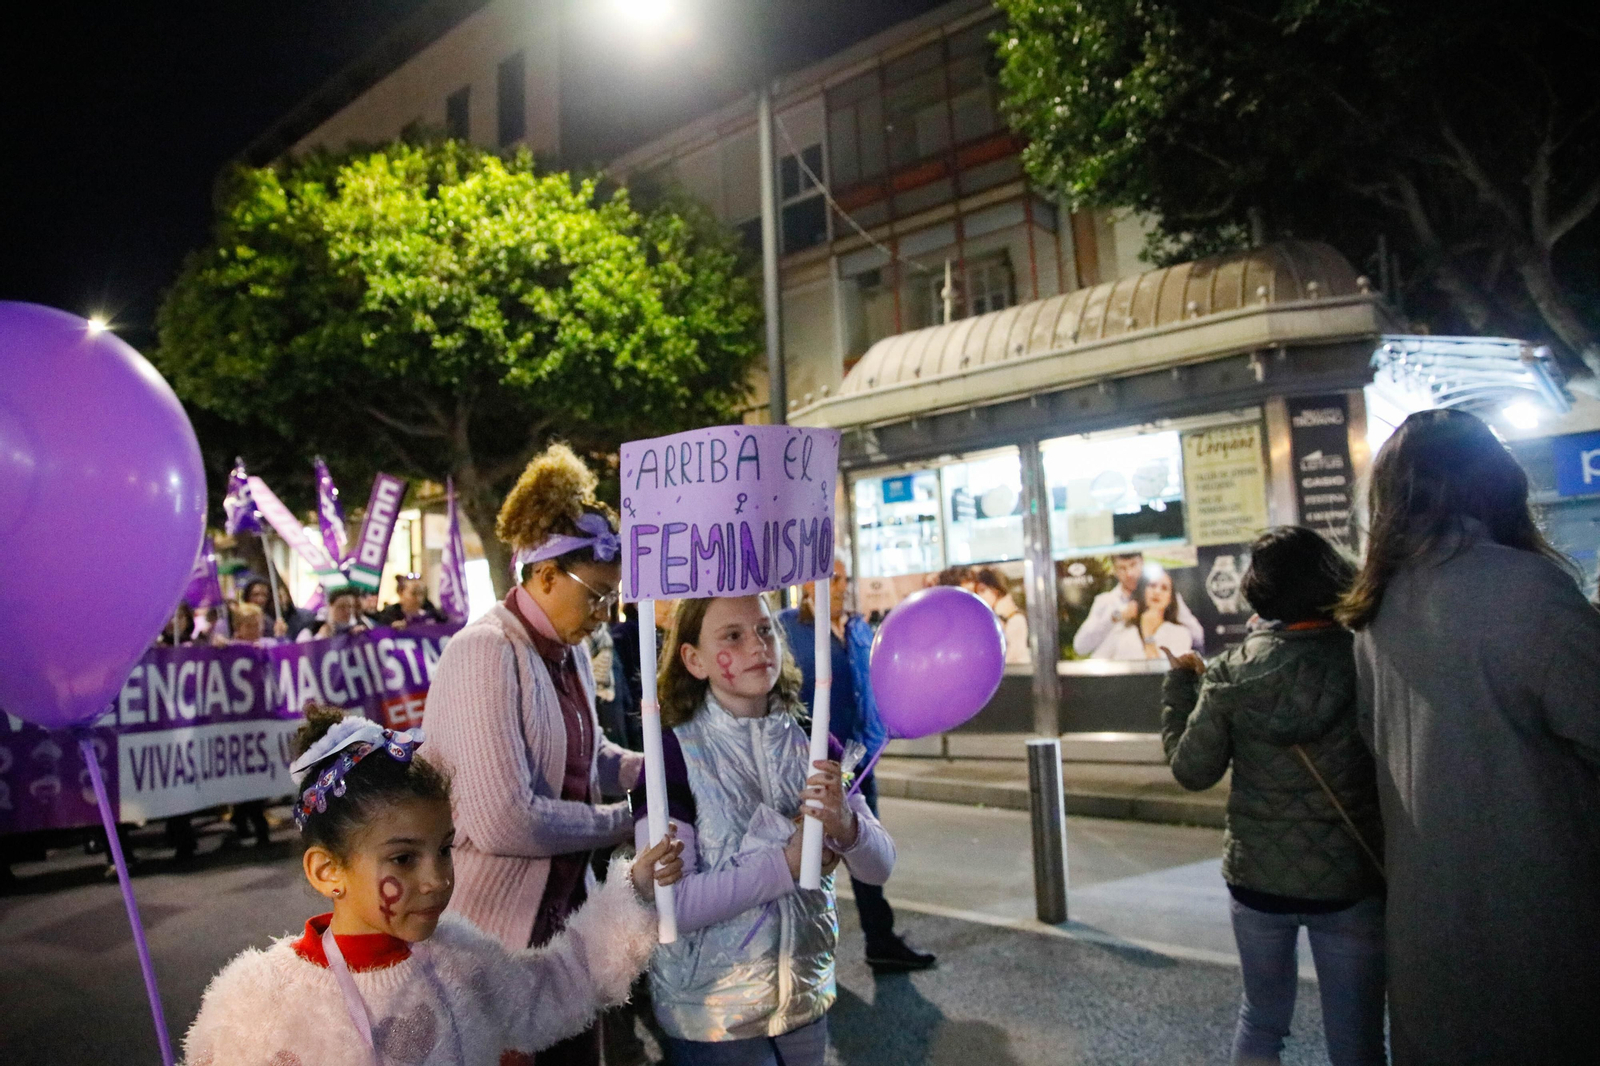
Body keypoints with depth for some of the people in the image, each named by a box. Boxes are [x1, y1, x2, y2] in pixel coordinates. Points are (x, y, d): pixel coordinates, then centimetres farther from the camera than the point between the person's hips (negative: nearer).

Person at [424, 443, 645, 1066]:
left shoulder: (568, 653, 6)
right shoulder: (486, 654, -20)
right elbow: (502, 821, -27)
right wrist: (625, 822, -17)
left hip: (563, 909, 8)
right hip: (496, 925, -8)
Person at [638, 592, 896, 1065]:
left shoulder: (810, 743, -2)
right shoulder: (673, 754, -16)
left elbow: (880, 867, -3)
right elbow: (670, 904, -23)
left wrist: (845, 826, -23)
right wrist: (786, 864, -23)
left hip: (806, 1002, 5)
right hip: (712, 1020, -4)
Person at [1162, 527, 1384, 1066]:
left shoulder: (1230, 671, -11)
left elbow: (1192, 771, -4)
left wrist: (1180, 686, 6)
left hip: (1257, 877, 2)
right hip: (1351, 880, -1)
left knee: (1261, 1018, 23)